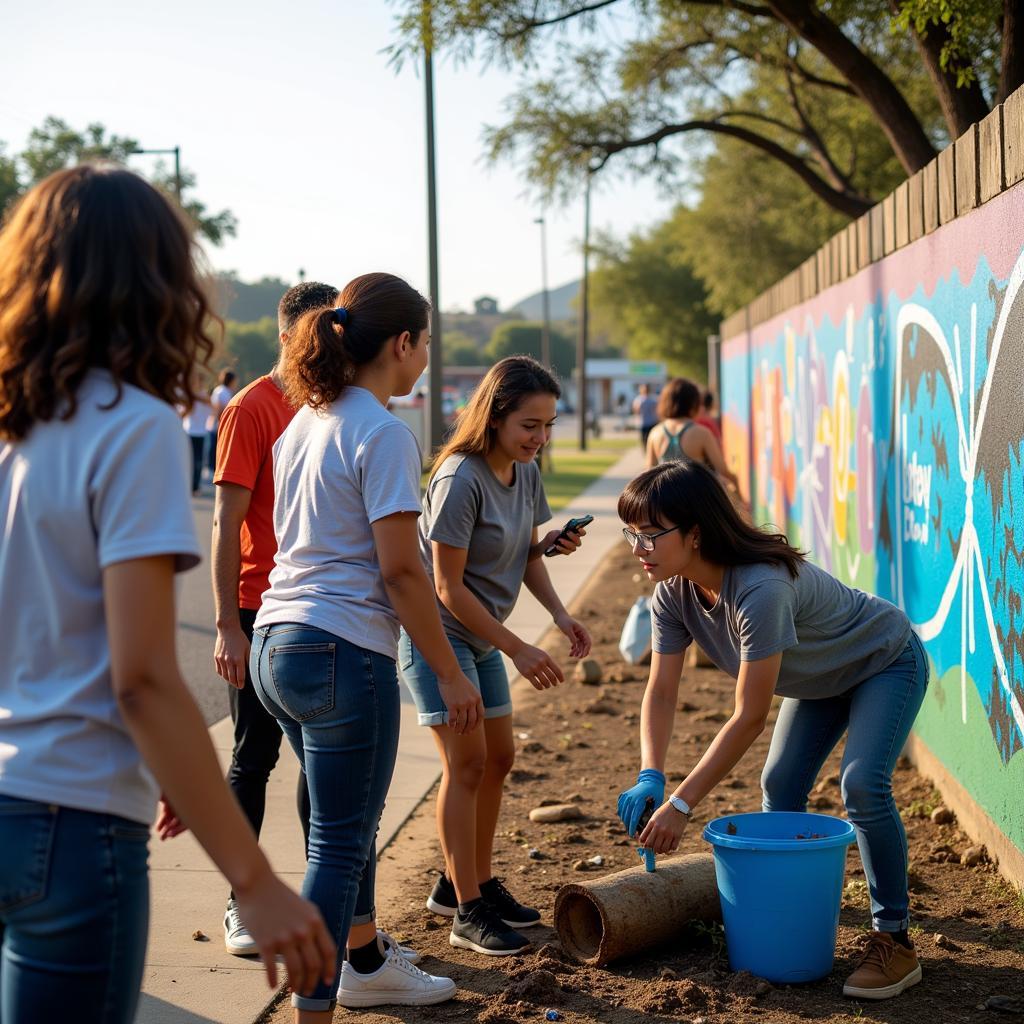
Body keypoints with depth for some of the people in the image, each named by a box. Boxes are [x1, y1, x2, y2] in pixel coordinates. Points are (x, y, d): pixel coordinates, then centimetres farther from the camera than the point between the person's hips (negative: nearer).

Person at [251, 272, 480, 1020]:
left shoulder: (304, 423, 14)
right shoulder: (383, 433, -13)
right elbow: (400, 570, -17)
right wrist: (451, 674, -10)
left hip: (275, 644, 9)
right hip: (344, 652, -9)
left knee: (343, 828, 24)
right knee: (340, 844, -1)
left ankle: (366, 964, 39)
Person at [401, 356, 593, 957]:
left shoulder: (526, 472, 0)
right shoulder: (460, 480, -25)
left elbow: (528, 554, 12)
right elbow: (448, 586, -22)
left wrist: (560, 615, -5)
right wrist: (518, 650, -20)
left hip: (482, 637, 9)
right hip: (437, 632, -9)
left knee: (498, 757, 12)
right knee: (466, 761, -10)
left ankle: (469, 882, 26)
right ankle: (467, 912, -3)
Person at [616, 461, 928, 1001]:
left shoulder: (761, 589, -42)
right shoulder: (673, 593, -18)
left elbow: (750, 717, -39)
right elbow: (661, 693, -14)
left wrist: (681, 804, -38)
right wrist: (649, 778, -31)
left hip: (885, 663, -8)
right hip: (820, 678, 8)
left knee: (862, 785, -22)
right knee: (779, 787, 2)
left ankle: (894, 941, -9)